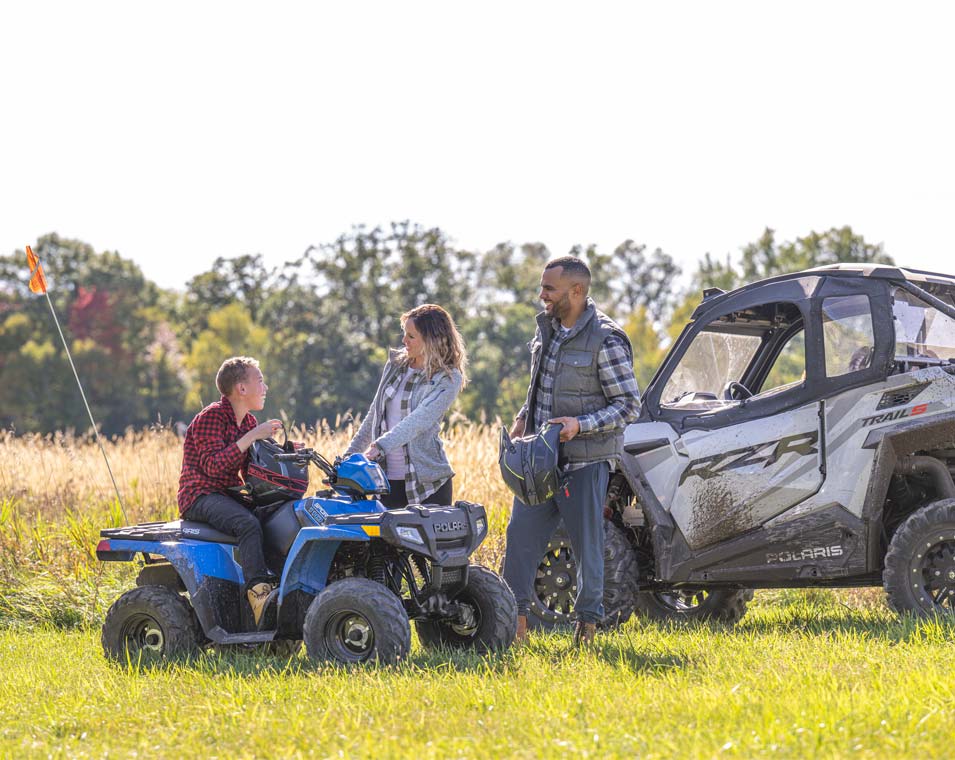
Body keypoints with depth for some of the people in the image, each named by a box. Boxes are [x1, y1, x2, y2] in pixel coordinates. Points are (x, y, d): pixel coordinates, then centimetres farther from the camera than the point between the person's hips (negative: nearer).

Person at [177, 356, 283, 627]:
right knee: (248, 524, -35)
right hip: (201, 497, -9)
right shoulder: (211, 417, -11)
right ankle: (259, 593, -44)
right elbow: (214, 465, -24)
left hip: (229, 495, 9)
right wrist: (252, 437, -25)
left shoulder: (249, 422, 16)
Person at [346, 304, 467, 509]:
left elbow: (418, 421, -21)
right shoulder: (395, 364, 11)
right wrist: (350, 454, 14)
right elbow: (374, 415, 18)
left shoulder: (448, 379, -7)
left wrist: (380, 446, -32)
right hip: (386, 479, 5)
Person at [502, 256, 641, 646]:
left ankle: (588, 621, 14)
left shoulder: (606, 340, -15)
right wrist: (523, 417, 8)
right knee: (521, 533, 4)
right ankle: (515, 615, 11)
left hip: (585, 461, -7)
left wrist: (580, 425, -24)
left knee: (587, 542, 2)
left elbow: (629, 405, -13)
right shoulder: (547, 328, 8)